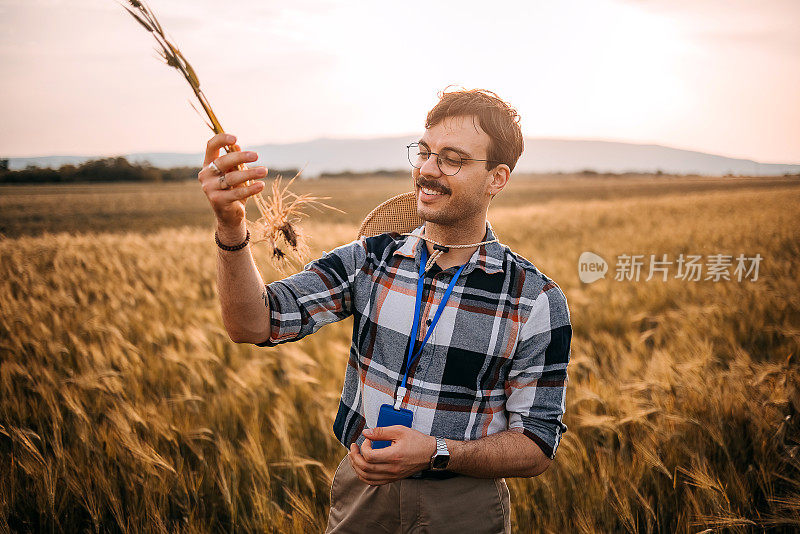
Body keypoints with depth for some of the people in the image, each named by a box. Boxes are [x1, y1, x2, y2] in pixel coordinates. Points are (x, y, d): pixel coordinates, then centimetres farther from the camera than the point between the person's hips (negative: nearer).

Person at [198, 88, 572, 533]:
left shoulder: (537, 301, -12)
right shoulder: (369, 260, -5)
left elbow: (538, 449, -10)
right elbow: (253, 325, -15)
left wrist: (437, 453, -25)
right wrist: (232, 227, -31)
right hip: (361, 493, 3)